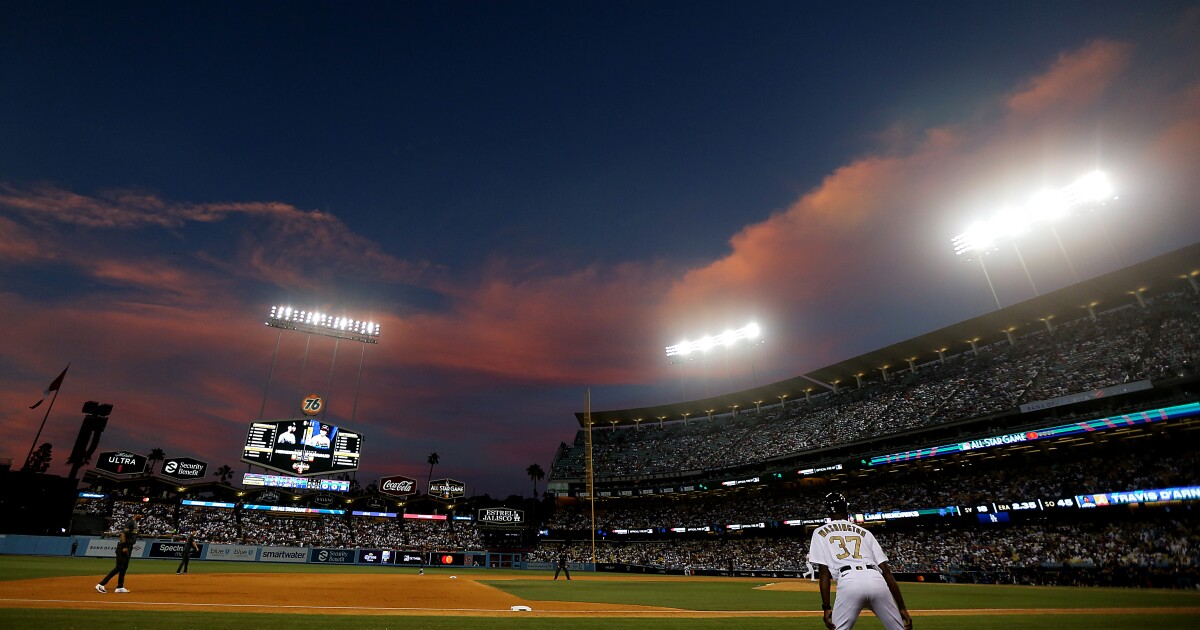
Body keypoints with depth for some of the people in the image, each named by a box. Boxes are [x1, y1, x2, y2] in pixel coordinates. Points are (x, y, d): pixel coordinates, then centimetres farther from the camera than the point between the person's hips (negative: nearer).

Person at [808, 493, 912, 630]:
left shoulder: (820, 532, 18)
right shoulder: (864, 532, 27)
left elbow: (824, 572, 7)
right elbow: (886, 571, 18)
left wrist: (826, 607, 6)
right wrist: (902, 608, 17)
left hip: (848, 581, -3)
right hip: (876, 580, 3)